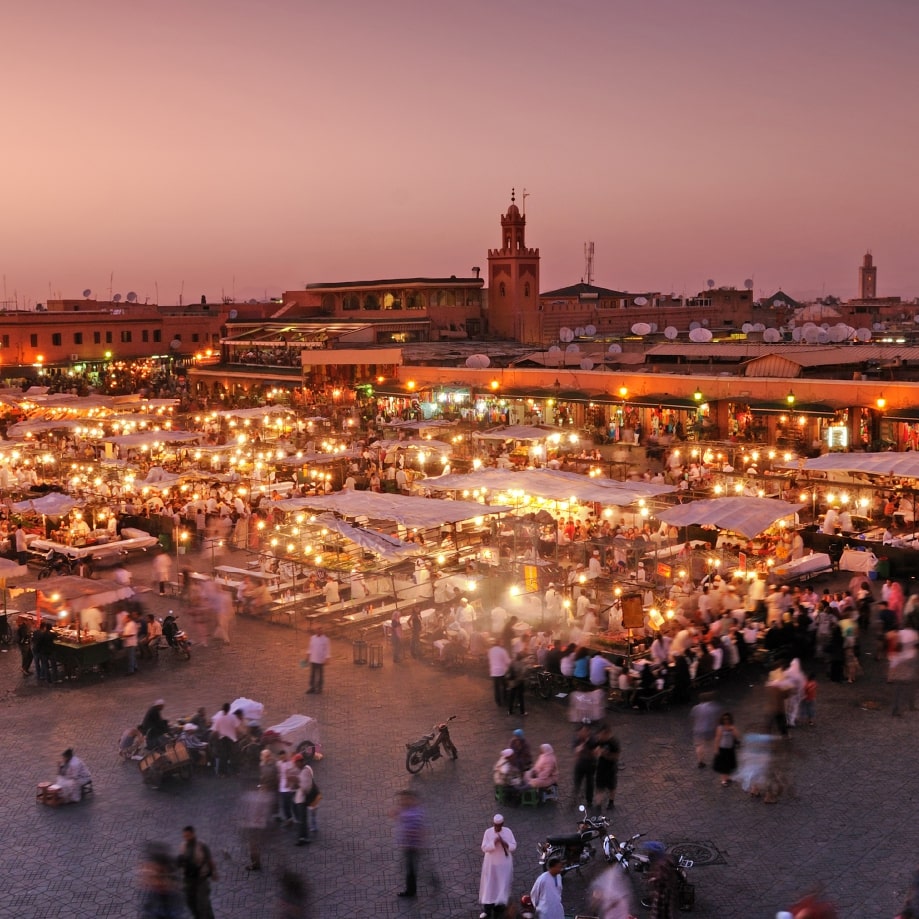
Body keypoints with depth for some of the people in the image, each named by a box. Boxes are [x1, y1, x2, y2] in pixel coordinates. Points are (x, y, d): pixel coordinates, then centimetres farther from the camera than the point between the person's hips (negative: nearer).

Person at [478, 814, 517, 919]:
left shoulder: (508, 832, -7)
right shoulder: (488, 832, -9)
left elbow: (514, 847, -5)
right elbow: (484, 848, -13)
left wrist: (505, 844, -24)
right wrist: (494, 842, -28)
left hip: (504, 864, 0)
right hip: (491, 863, 0)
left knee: (503, 885, 1)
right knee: (489, 886, 4)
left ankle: (500, 905, 13)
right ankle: (487, 910, 11)